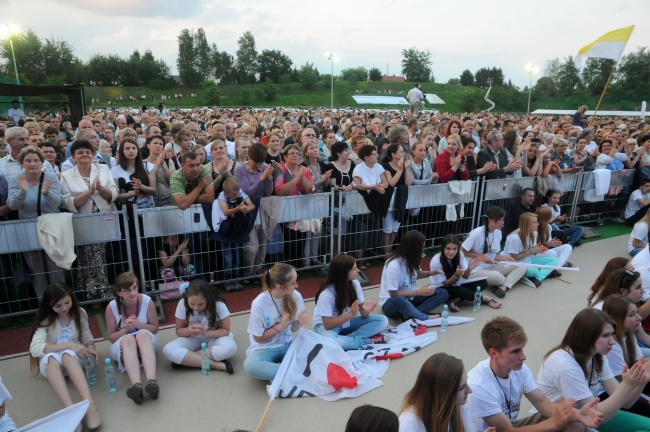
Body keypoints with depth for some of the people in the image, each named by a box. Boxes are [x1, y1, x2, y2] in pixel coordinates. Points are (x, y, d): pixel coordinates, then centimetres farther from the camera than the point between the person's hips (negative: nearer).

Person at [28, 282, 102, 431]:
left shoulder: (79, 313, -3)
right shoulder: (45, 320, -11)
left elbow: (87, 337, 4)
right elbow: (35, 348, -25)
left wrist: (91, 347, -19)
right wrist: (68, 344, -34)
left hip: (74, 359, 1)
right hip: (51, 365, 0)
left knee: (67, 355, -37)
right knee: (51, 357, -38)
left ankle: (90, 405, -53)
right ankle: (71, 410, -54)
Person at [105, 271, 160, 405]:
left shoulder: (147, 301, -12)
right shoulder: (112, 307, -12)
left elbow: (155, 328, -2)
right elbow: (111, 337, -2)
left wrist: (138, 324, -21)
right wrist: (125, 329, -21)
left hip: (146, 342, 0)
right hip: (122, 346, 0)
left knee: (143, 333, -35)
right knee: (128, 339, -35)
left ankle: (152, 381, -55)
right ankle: (136, 384, -59)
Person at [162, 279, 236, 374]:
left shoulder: (219, 305, -23)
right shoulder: (182, 304, -16)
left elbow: (226, 331, -13)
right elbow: (179, 331, -4)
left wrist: (206, 333, -30)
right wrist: (188, 330, -28)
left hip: (214, 338, -2)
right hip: (193, 339, 2)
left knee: (230, 348, -36)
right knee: (168, 350, -27)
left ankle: (185, 359, -21)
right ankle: (217, 365, -28)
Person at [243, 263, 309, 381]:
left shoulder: (296, 296, -10)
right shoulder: (259, 304, -20)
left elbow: (292, 328, 3)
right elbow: (258, 338, -8)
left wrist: (299, 322, -18)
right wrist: (280, 326, -19)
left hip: (288, 345, 3)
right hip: (265, 348, -3)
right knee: (250, 365, -36)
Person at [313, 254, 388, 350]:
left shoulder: (355, 283, -12)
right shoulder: (326, 294, -26)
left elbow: (364, 315, -7)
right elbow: (328, 324, -25)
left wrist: (365, 310, -31)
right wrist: (351, 314, -35)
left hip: (347, 322, 5)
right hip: (326, 325, -5)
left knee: (383, 320, -12)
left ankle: (347, 338, -21)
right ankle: (369, 340, -22)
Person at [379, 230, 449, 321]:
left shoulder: (411, 260, 0)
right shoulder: (393, 265, -23)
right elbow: (393, 294, -21)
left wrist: (430, 273, 3)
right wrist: (419, 292, -20)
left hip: (409, 298, 8)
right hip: (391, 303, -8)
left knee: (443, 293, -11)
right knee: (398, 300, -44)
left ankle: (409, 315, -25)